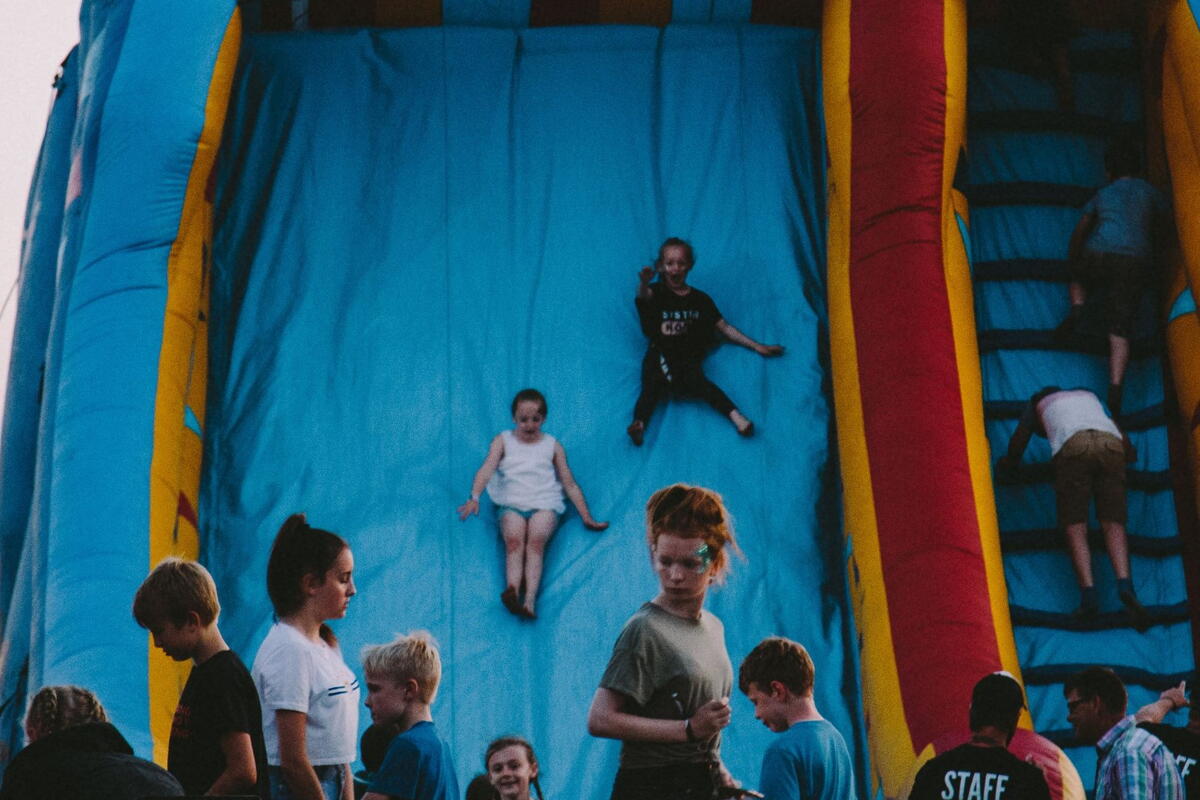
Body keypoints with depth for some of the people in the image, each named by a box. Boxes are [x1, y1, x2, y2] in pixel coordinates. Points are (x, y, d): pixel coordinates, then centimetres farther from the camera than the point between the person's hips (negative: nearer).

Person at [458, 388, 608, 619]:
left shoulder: (552, 446, 20)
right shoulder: (503, 441, 17)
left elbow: (570, 484, 19)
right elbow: (487, 469, 0)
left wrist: (587, 518, 12)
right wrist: (474, 498, -19)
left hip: (545, 504, 0)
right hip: (511, 504, 0)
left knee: (536, 539, -33)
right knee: (514, 539, -33)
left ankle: (530, 600, -49)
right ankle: (512, 591, -56)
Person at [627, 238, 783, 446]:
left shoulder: (701, 299, 21)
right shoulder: (657, 292, 14)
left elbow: (724, 327, 23)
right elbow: (644, 296, -10)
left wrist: (757, 347, 19)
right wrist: (644, 283, -35)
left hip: (688, 356, 0)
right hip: (660, 354, 0)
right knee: (654, 382, -33)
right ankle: (639, 423, -56)